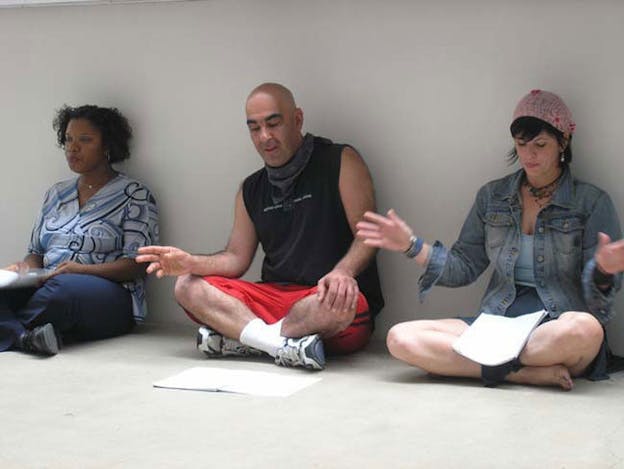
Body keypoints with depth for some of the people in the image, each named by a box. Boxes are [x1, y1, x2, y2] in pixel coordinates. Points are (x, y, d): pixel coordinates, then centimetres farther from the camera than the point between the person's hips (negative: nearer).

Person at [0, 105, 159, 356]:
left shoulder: (133, 194, 5)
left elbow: (137, 265, -4)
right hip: (47, 288, 5)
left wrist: (82, 269, -19)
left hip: (110, 295, -5)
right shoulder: (56, 194, 23)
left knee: (63, 288, -39)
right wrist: (23, 269, -2)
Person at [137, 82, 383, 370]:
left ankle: (240, 339, -22)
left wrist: (342, 272, -29)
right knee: (188, 287, -14)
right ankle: (284, 343, -31)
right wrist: (191, 263, -6)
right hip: (273, 298, 5)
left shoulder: (340, 161, 1)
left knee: (338, 303, -40)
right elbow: (237, 258, 15)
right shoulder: (251, 189, 18)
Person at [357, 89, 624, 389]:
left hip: (556, 327, -3)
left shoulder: (591, 202, 4)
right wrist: (412, 246, 3)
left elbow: (597, 292, -1)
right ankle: (534, 373, -25)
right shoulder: (492, 196, 16)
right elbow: (465, 268, 16)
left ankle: (493, 363, -20)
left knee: (586, 329, -41)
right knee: (400, 338, -22)